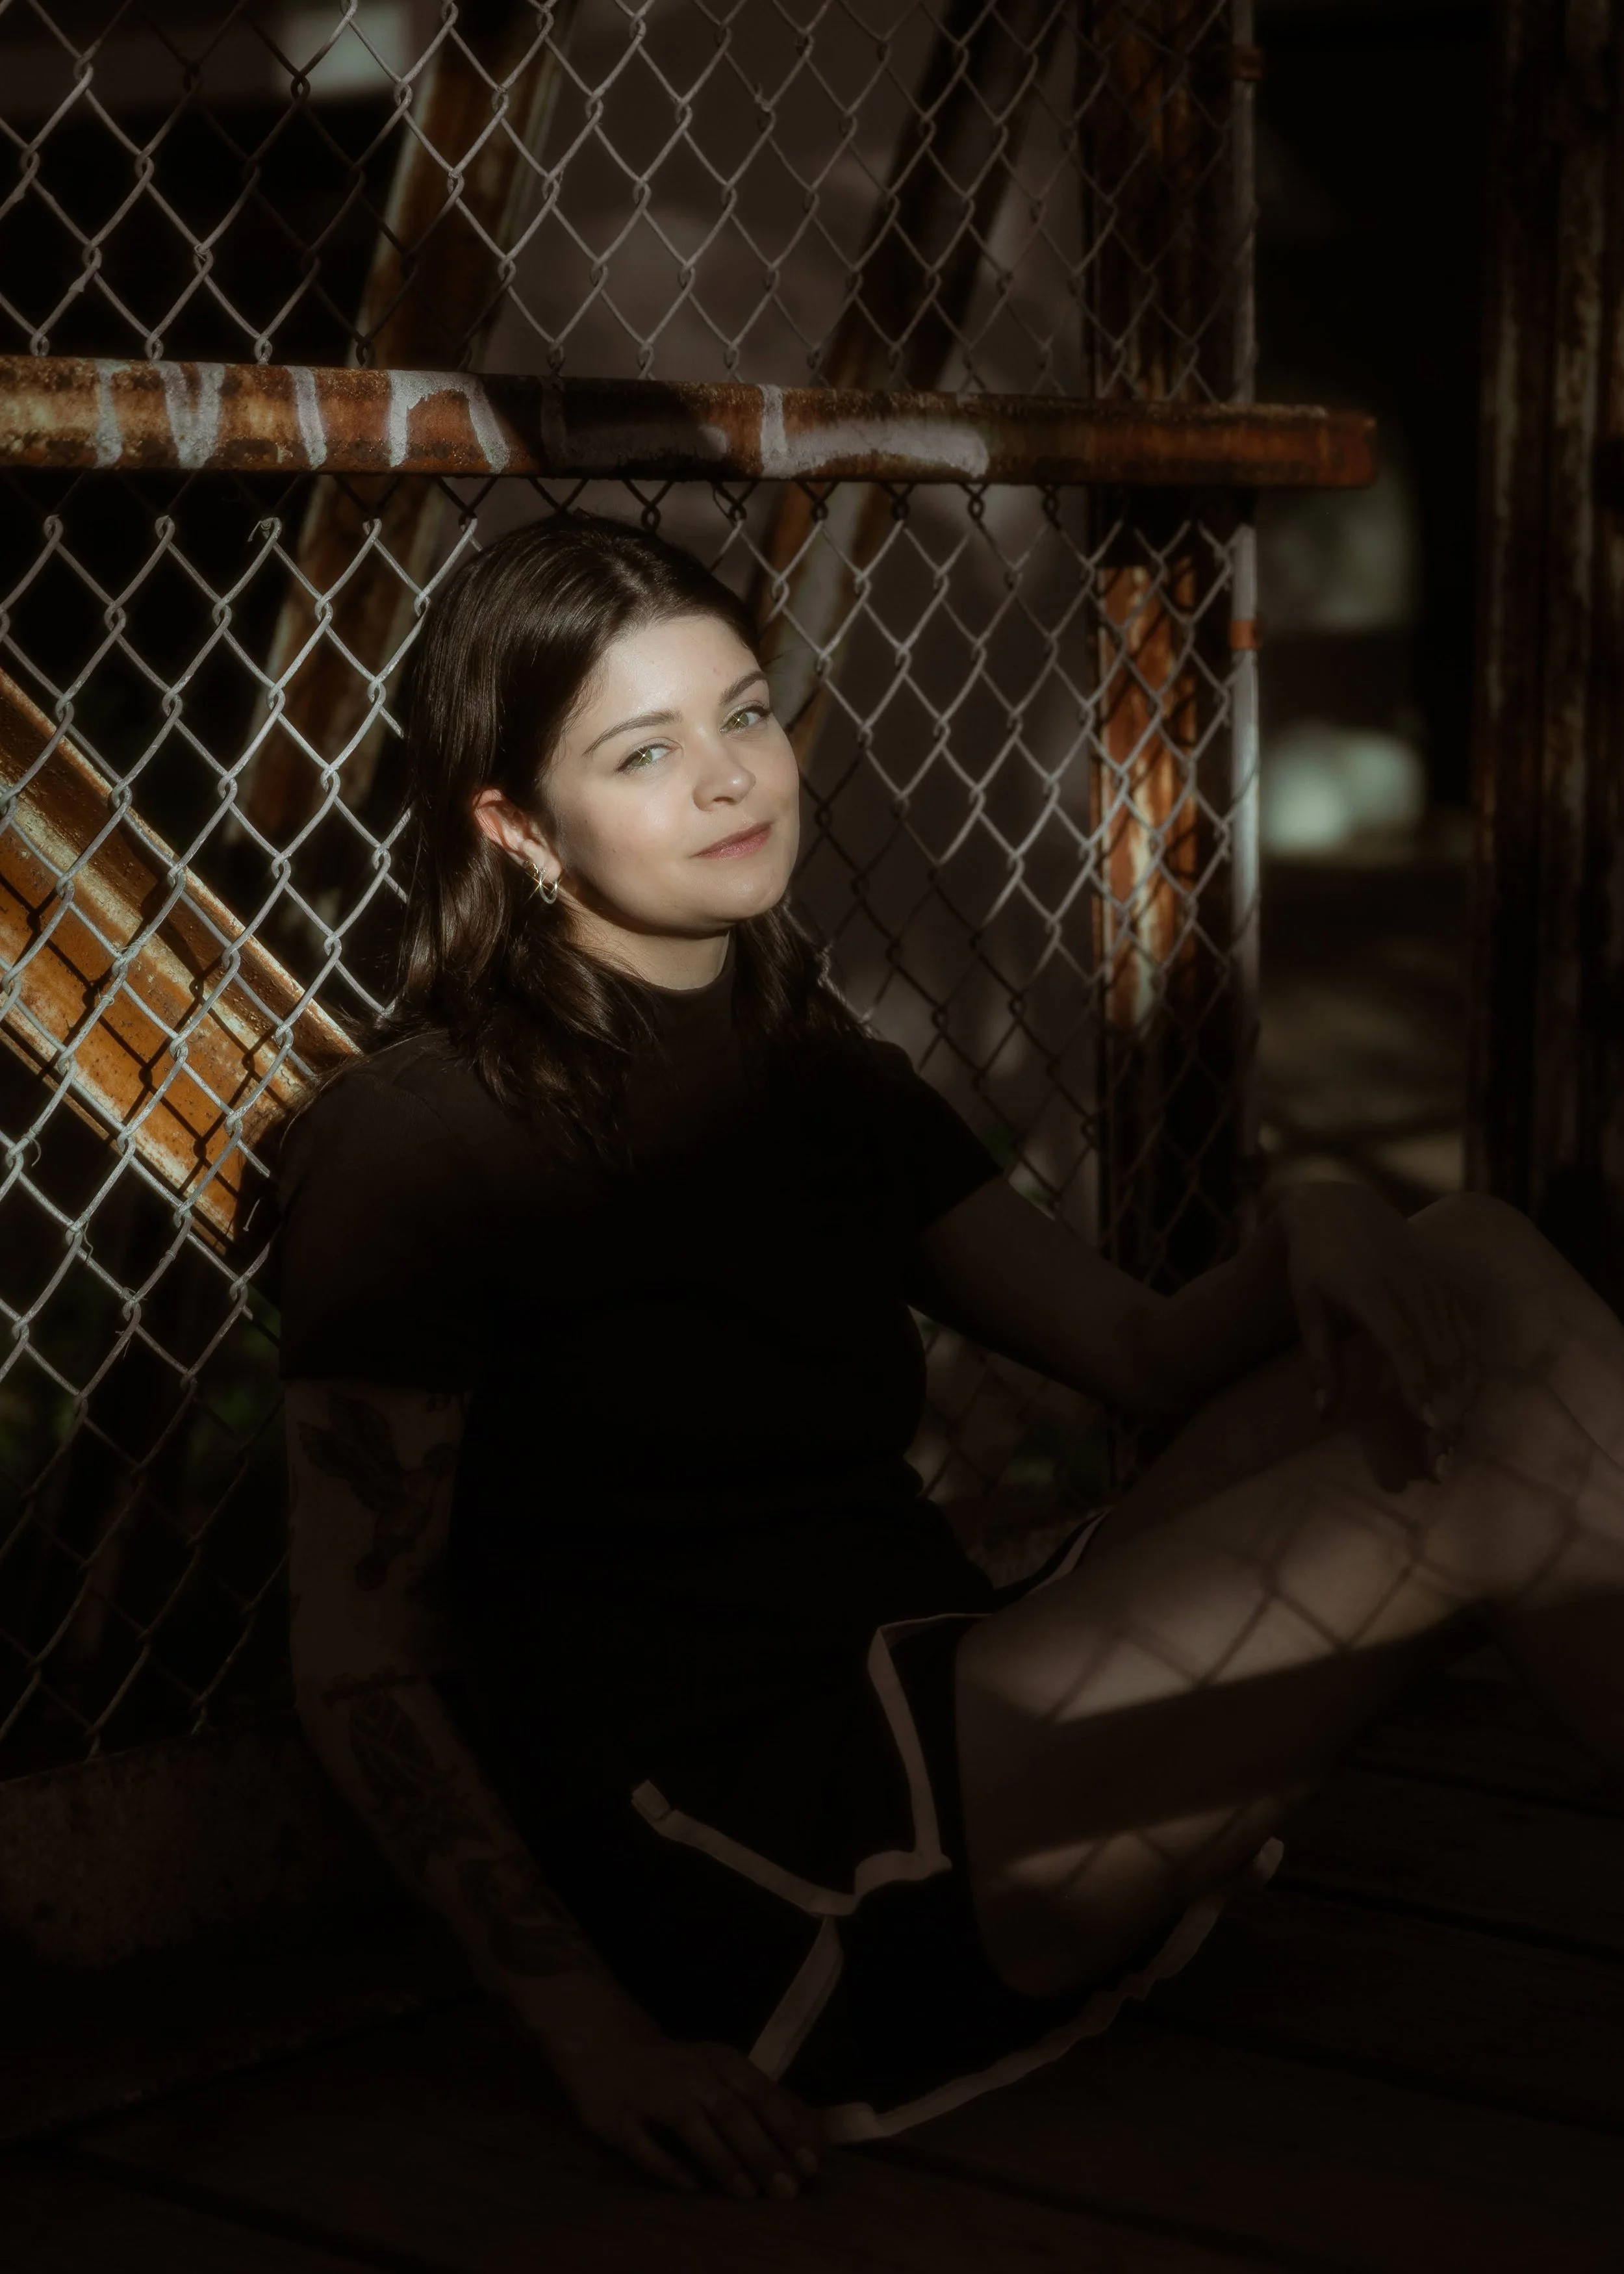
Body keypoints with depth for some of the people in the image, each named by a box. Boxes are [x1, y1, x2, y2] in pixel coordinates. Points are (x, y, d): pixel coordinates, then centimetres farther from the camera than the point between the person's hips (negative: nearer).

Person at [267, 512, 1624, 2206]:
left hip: (954, 1729, 8)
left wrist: (1311, 1237, -10)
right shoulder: (413, 1139, -5)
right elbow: (360, 1668, -8)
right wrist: (592, 2036, -16)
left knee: (1476, 1275, -9)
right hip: (739, 1870, -7)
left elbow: (1145, 1356, 12)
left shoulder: (818, 1068, 17)